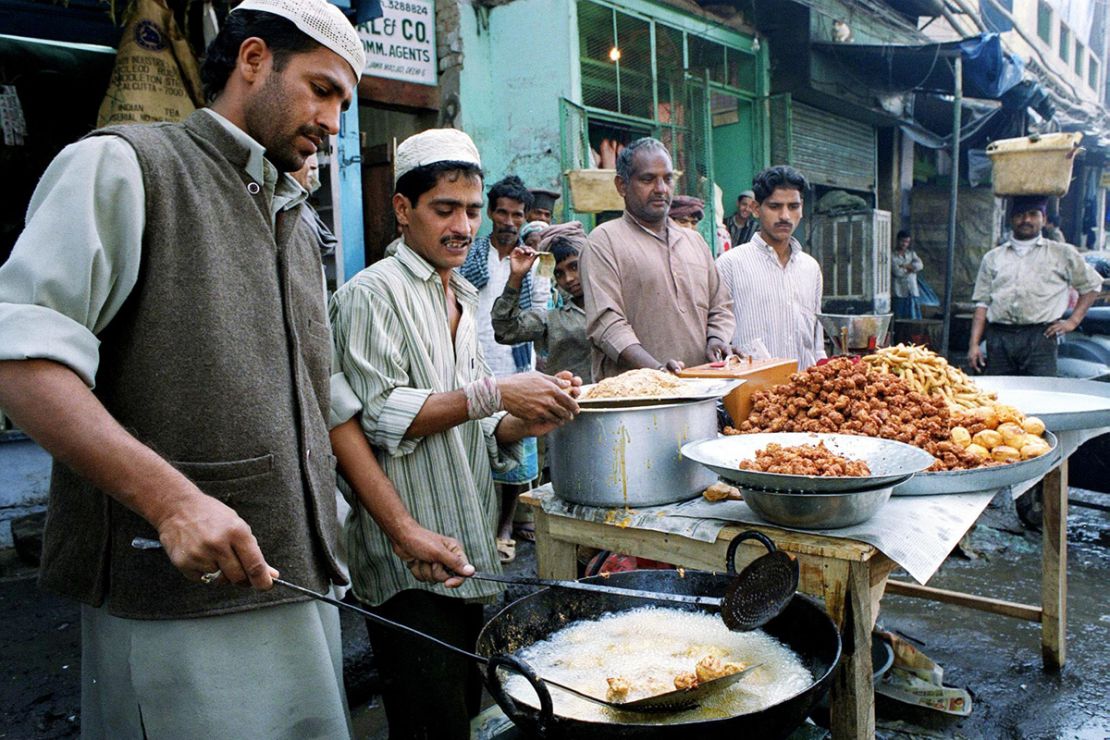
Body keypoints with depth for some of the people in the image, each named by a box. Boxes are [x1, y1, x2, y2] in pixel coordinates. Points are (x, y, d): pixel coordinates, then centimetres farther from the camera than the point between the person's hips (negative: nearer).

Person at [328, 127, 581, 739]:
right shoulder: (372, 293, -8)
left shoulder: (463, 298, 17)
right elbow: (376, 416, -19)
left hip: (470, 555, 8)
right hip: (411, 563, -8)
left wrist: (522, 424, -1)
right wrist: (494, 393, -21)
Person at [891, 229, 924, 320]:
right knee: (899, 318, -1)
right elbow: (897, 272, -14)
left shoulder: (912, 253, 15)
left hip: (912, 291, 4)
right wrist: (911, 267, -2)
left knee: (914, 318, 2)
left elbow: (920, 265, -3)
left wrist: (904, 266, -9)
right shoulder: (892, 256, -1)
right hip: (899, 292, -4)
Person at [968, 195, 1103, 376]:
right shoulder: (993, 257, 15)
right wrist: (974, 344, 2)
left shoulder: (1062, 254, 13)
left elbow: (1092, 285, 19)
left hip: (1040, 337, -1)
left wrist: (1073, 321, 8)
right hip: (999, 339, 2)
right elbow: (982, 304, 11)